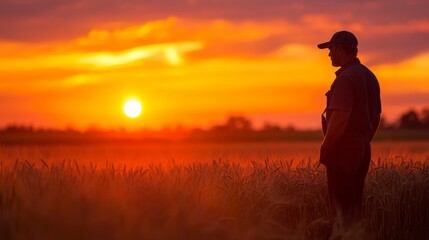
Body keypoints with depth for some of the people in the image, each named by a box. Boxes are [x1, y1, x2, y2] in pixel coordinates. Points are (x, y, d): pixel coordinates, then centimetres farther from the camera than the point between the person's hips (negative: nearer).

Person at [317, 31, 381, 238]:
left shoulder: (345, 78, -16)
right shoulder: (369, 77, 13)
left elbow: (340, 118, -23)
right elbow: (376, 117, 19)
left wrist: (325, 147, -13)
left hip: (343, 150, -9)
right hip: (363, 148, 9)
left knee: (342, 207, -6)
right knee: (354, 204, 14)